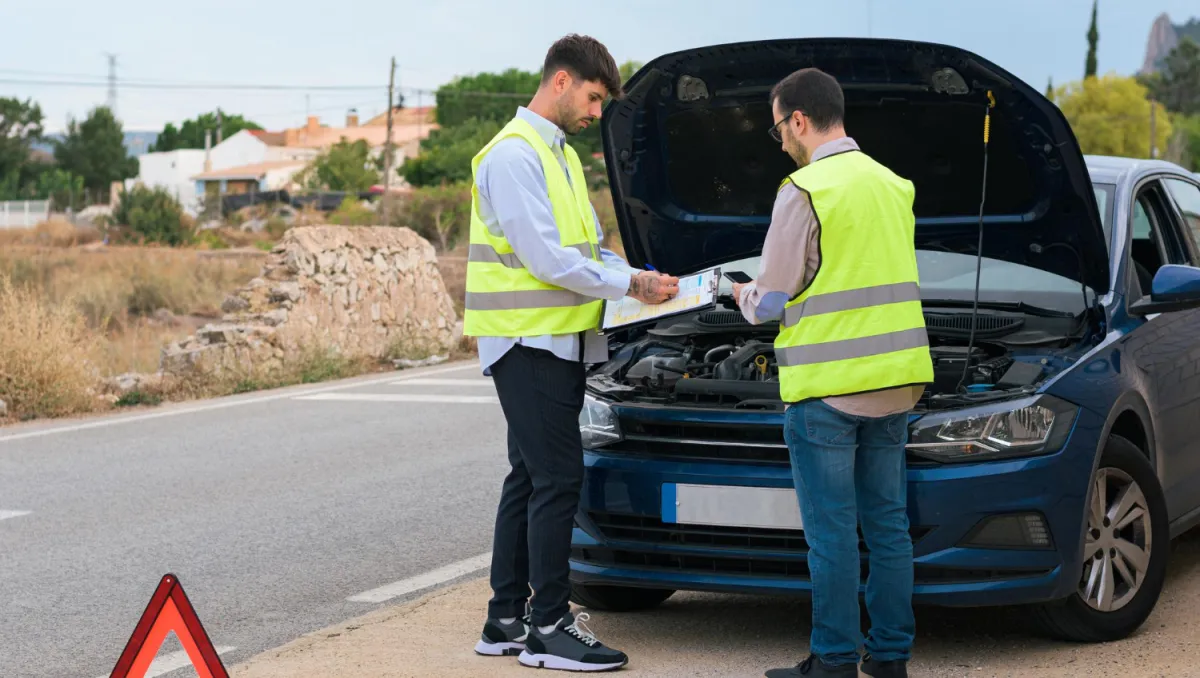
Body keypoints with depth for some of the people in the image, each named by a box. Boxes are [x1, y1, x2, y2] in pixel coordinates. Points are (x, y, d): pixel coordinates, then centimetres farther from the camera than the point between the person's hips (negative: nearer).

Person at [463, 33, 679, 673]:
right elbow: (546, 258, -20)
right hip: (527, 338, -10)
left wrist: (641, 277, 6)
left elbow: (589, 245, 23)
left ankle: (506, 619, 18)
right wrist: (629, 284, -12)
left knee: (531, 477, 12)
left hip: (557, 341, 10)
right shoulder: (513, 154, -13)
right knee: (557, 478, -10)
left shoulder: (560, 155, 19)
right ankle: (549, 627, -5)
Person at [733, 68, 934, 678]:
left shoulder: (804, 191, -12)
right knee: (887, 523, 12)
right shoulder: (892, 185, 12)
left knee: (831, 531, -1)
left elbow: (772, 300, -10)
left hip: (828, 386, -7)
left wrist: (745, 297, 14)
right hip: (894, 379, 7)